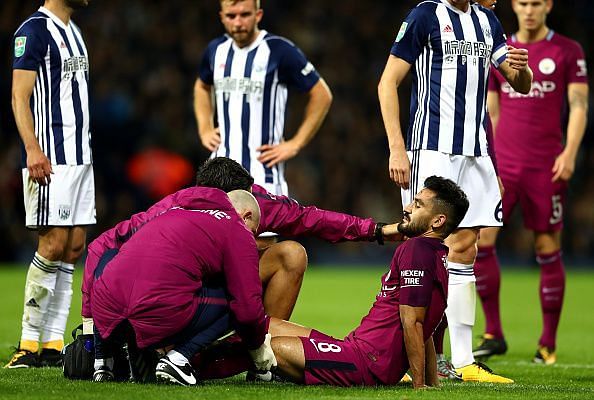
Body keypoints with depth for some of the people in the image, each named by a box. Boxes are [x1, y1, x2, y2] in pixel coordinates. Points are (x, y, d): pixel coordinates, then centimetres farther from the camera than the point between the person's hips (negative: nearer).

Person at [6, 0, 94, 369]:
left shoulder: (74, 31, 18)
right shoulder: (34, 30, -9)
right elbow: (20, 97, -14)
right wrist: (32, 148, -24)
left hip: (80, 157, 9)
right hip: (50, 159, -9)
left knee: (74, 247, 5)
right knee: (54, 245, -10)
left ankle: (53, 345, 8)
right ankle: (29, 344, -4)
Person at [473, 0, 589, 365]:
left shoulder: (568, 51, 2)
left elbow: (578, 105, -3)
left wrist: (570, 152, -15)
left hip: (546, 167, -3)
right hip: (504, 165, 3)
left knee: (548, 250, 1)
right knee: (480, 240, -10)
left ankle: (549, 343, 11)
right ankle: (494, 333, -2)